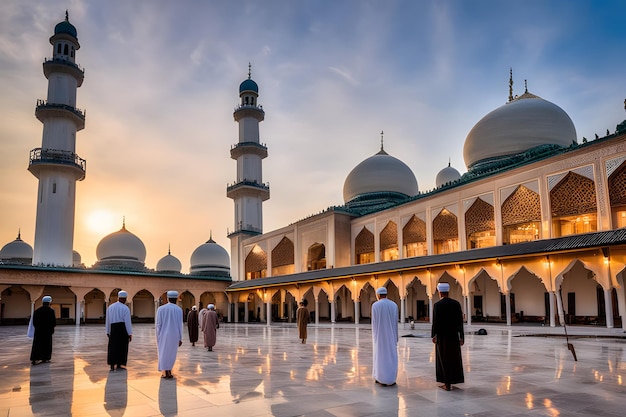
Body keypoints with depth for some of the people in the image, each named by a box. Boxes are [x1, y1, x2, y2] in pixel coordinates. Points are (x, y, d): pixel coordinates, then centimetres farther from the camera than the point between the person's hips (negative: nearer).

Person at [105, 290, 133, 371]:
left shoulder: (110, 307, 8)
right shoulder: (125, 308, -8)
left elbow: (107, 320, 10)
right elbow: (128, 322, -12)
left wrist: (108, 332, 16)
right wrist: (130, 334, -8)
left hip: (113, 328, 4)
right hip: (123, 328, -4)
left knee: (113, 346, 9)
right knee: (121, 346, 4)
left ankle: (112, 366, 7)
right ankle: (119, 365, 5)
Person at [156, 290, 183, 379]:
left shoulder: (160, 309, -3)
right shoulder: (178, 309, -5)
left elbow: (158, 324, -4)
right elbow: (180, 325, -5)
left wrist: (158, 337, 3)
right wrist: (180, 339, 0)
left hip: (163, 335, 0)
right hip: (174, 335, 0)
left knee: (163, 353, 11)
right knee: (171, 353, 15)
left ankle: (166, 373, 10)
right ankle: (169, 372, 15)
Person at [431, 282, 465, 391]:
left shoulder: (437, 305, -11)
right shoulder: (456, 303, -2)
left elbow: (435, 322, -14)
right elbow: (460, 321, -2)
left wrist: (433, 335, -4)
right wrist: (461, 336, 2)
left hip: (441, 336, -3)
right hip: (454, 335, 3)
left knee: (443, 359, 5)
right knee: (453, 358, 12)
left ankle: (447, 384, 5)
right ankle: (452, 381, 16)